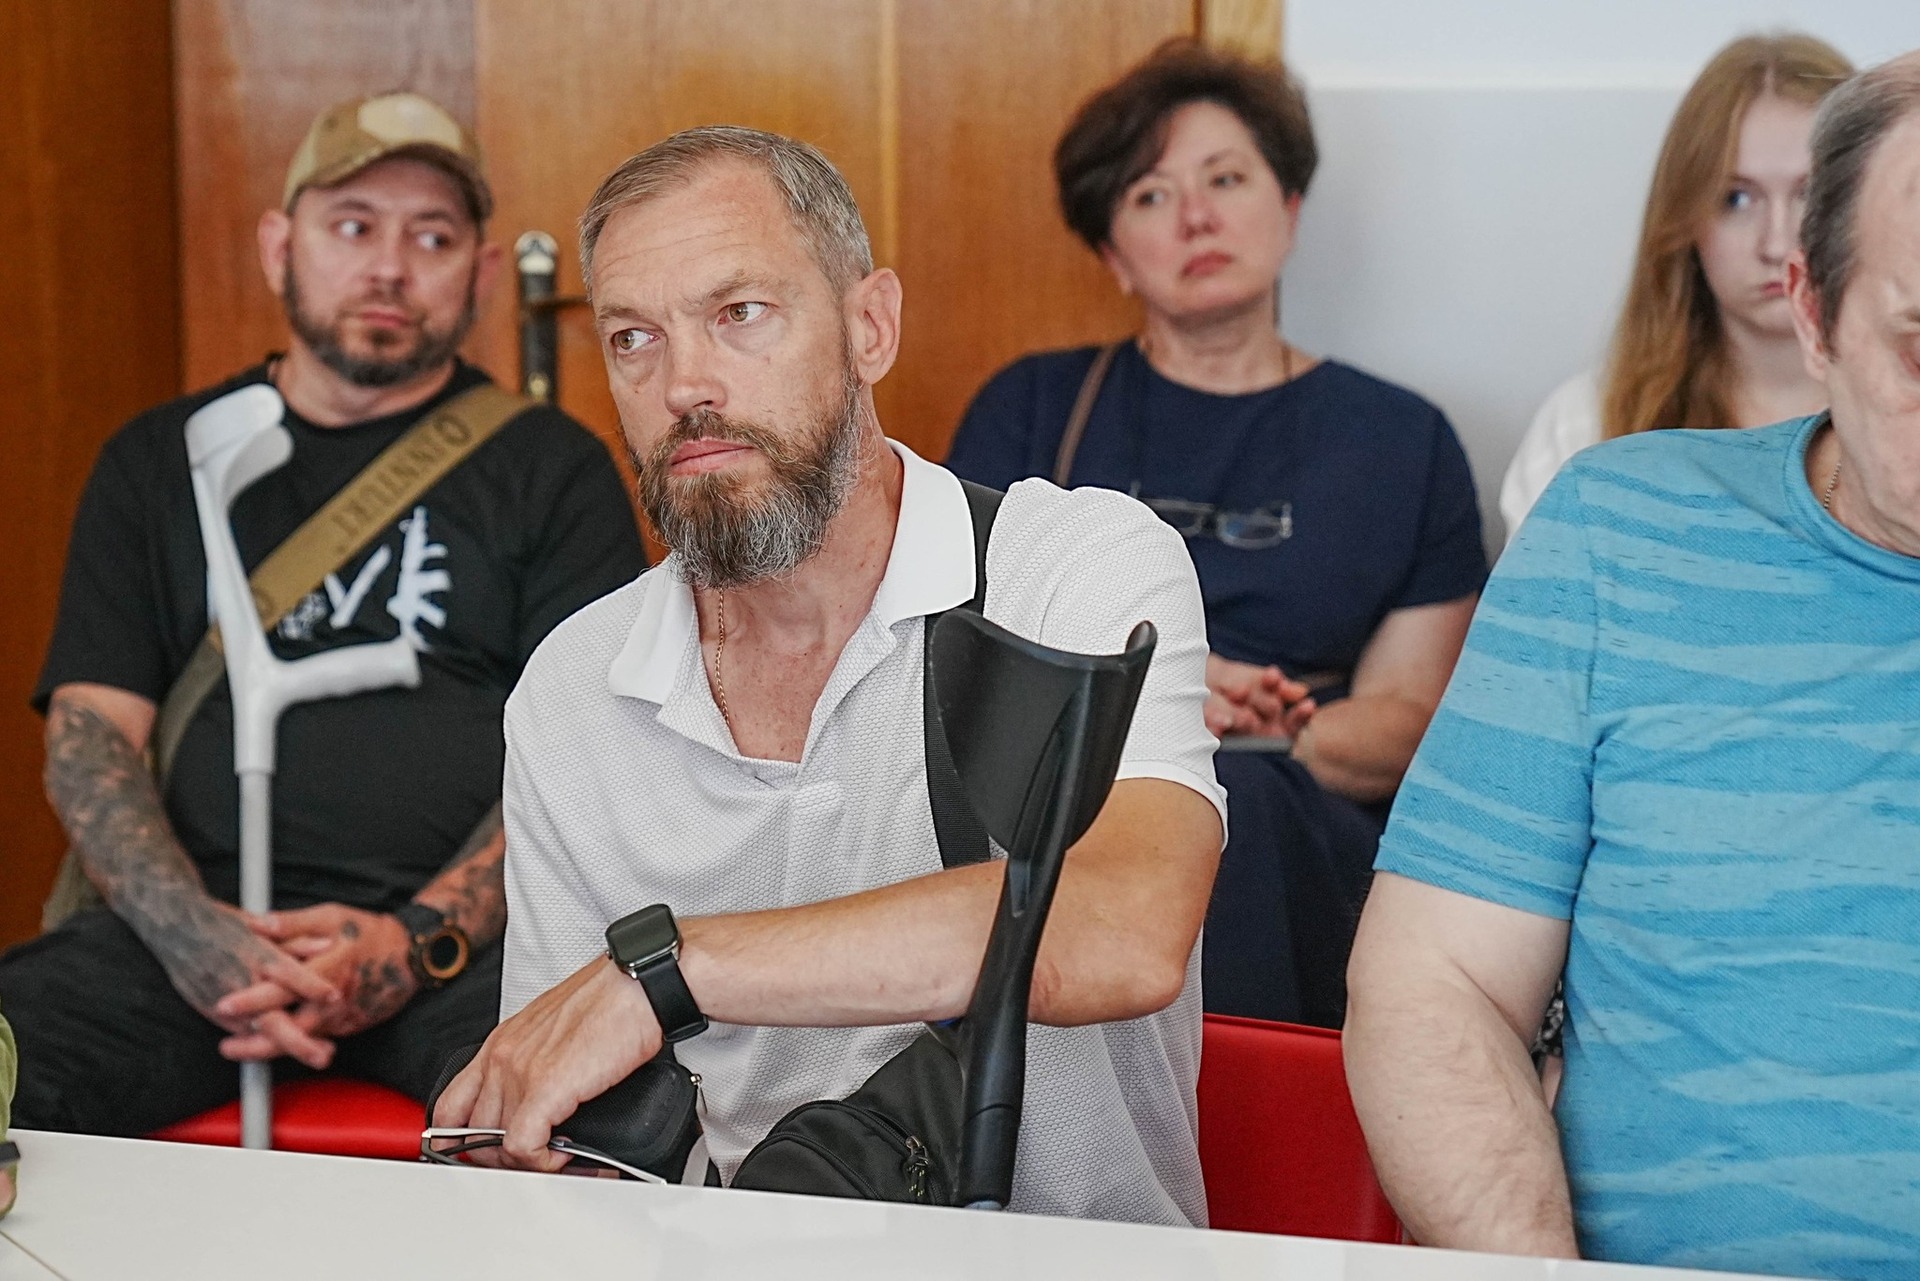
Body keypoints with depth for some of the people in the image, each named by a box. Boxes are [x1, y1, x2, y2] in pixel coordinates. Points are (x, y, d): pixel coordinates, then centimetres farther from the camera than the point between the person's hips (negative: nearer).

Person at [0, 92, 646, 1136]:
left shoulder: (552, 468, 13)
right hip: (198, 920, 2)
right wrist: (193, 933, -10)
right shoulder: (161, 463, 20)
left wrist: (417, 942, -14)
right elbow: (90, 731, 11)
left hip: (465, 925, -2)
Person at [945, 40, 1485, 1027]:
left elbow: (1408, 721, 12)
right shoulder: (1032, 408, 22)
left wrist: (1269, 739, -10)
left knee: (1210, 795, -37)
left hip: (1302, 849, 0)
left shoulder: (1401, 441, 20)